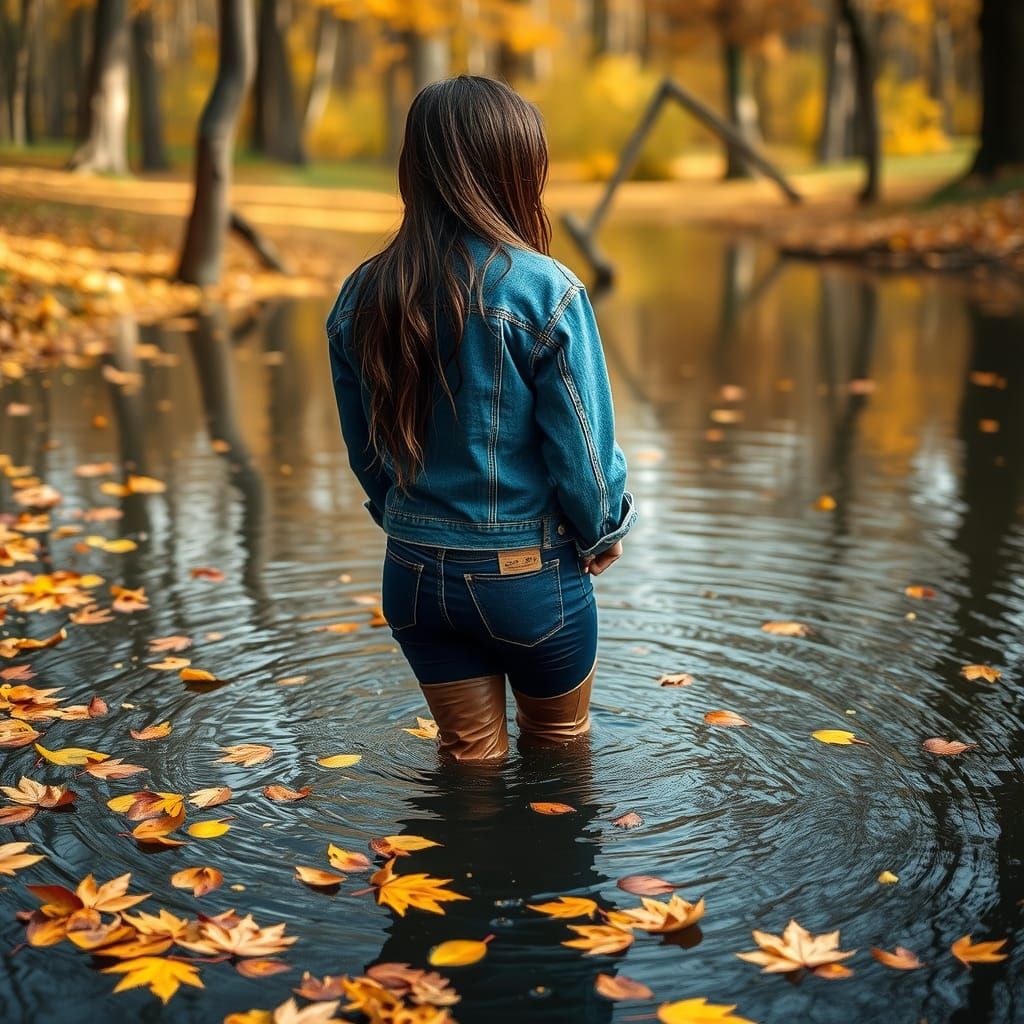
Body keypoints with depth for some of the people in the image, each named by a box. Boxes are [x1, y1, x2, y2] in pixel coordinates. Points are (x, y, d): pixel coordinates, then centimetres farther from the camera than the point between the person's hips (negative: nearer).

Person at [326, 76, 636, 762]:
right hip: (528, 577, -4)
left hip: (413, 574, 4)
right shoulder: (544, 291, -19)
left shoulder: (362, 297, -4)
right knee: (558, 750, 23)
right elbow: (582, 449, -15)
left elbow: (364, 452, 5)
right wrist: (604, 534, 5)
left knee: (469, 760, 21)